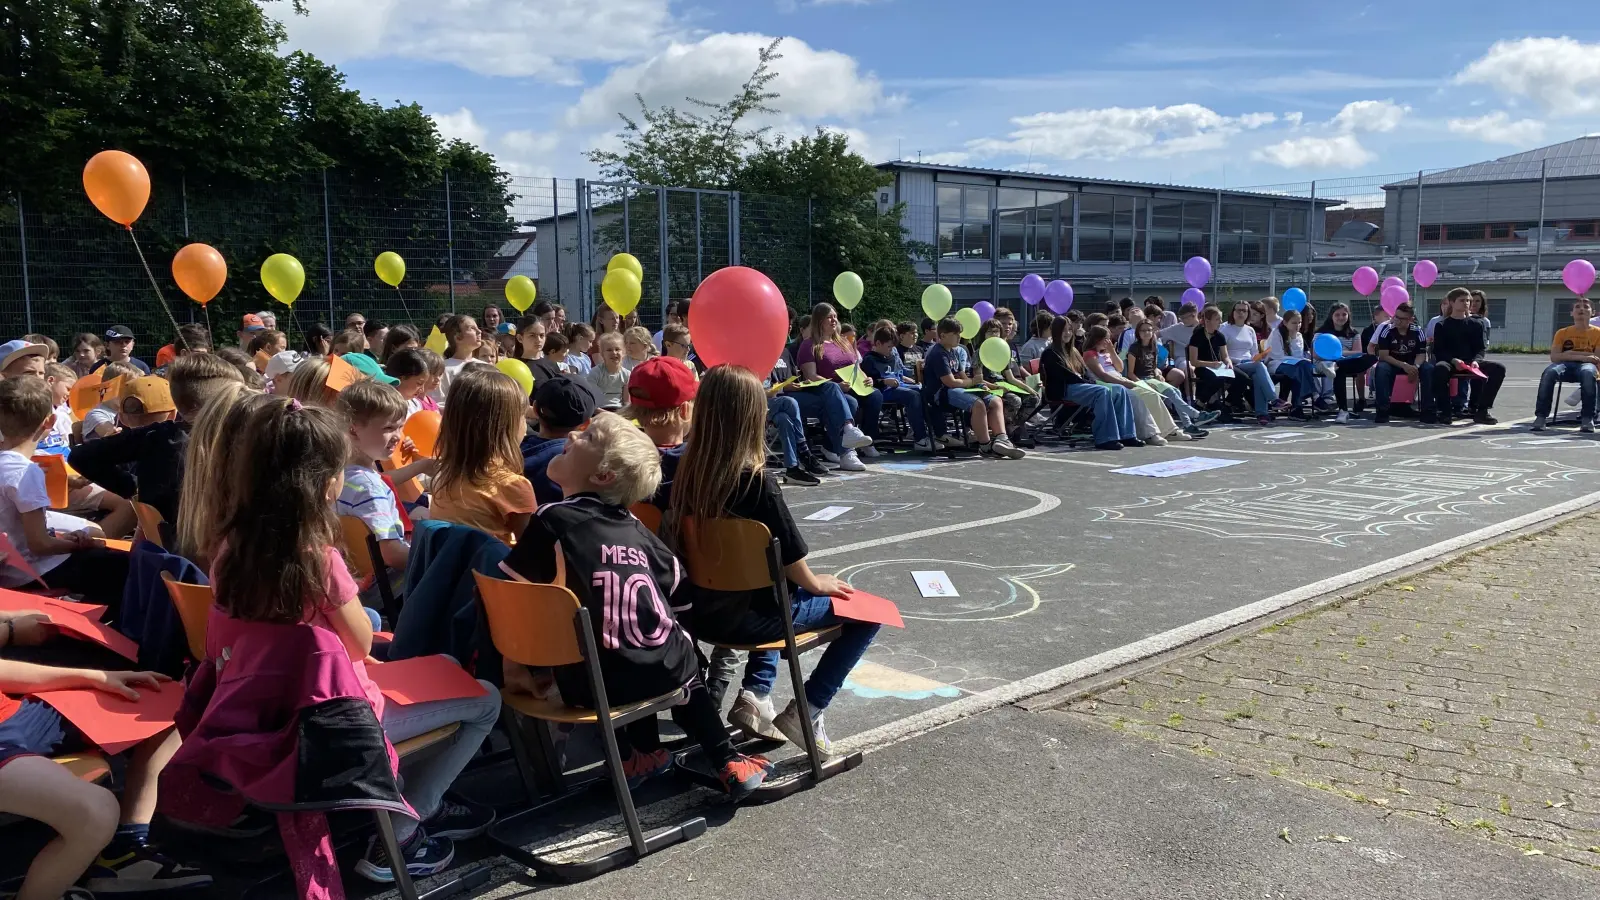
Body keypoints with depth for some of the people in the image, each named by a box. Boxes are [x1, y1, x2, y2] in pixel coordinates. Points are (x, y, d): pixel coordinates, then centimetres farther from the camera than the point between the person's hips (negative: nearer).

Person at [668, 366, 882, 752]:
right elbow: (790, 559, -15)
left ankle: (755, 693, 23)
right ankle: (806, 710, 5)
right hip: (746, 618, -6)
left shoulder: (687, 472, -7)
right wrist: (817, 582, 4)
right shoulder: (757, 481, -23)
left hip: (701, 610, 7)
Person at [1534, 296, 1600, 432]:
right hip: (1566, 365, 1)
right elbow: (1554, 357, -1)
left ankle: (1588, 418, -37)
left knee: (1587, 372, -41)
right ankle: (1541, 416, -37)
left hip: (1587, 365, -1)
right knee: (1549, 372, -36)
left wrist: (1572, 353, -9)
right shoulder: (1562, 333, 13)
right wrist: (1581, 356, -11)